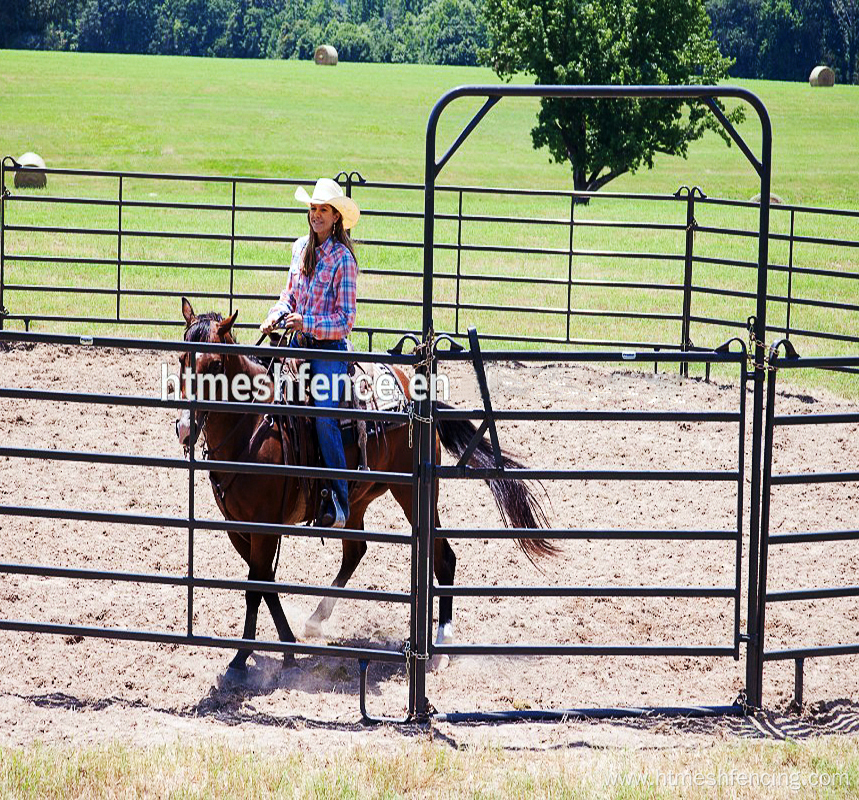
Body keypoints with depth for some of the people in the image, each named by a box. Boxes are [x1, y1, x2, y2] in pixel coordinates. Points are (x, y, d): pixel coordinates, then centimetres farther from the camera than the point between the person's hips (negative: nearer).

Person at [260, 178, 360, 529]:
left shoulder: (342, 258, -9)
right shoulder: (301, 247, 9)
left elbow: (345, 320, -10)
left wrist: (308, 324, -22)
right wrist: (276, 316, 0)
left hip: (330, 347, -6)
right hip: (299, 342, 6)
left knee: (324, 415, -21)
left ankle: (339, 501, -15)